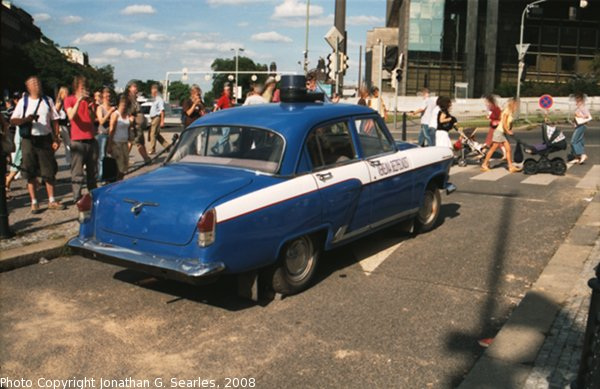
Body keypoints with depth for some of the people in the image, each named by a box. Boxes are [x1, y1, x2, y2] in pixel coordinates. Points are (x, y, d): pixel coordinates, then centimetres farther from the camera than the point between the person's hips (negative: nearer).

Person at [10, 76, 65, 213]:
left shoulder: (47, 100, 8)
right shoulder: (23, 101, 4)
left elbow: (54, 120, 8)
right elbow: (13, 120, -1)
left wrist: (56, 138, 0)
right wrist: (26, 119, -20)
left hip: (45, 139, 1)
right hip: (29, 140, -1)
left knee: (49, 171, 3)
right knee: (31, 173, 3)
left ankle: (52, 201, 13)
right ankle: (34, 202, 11)